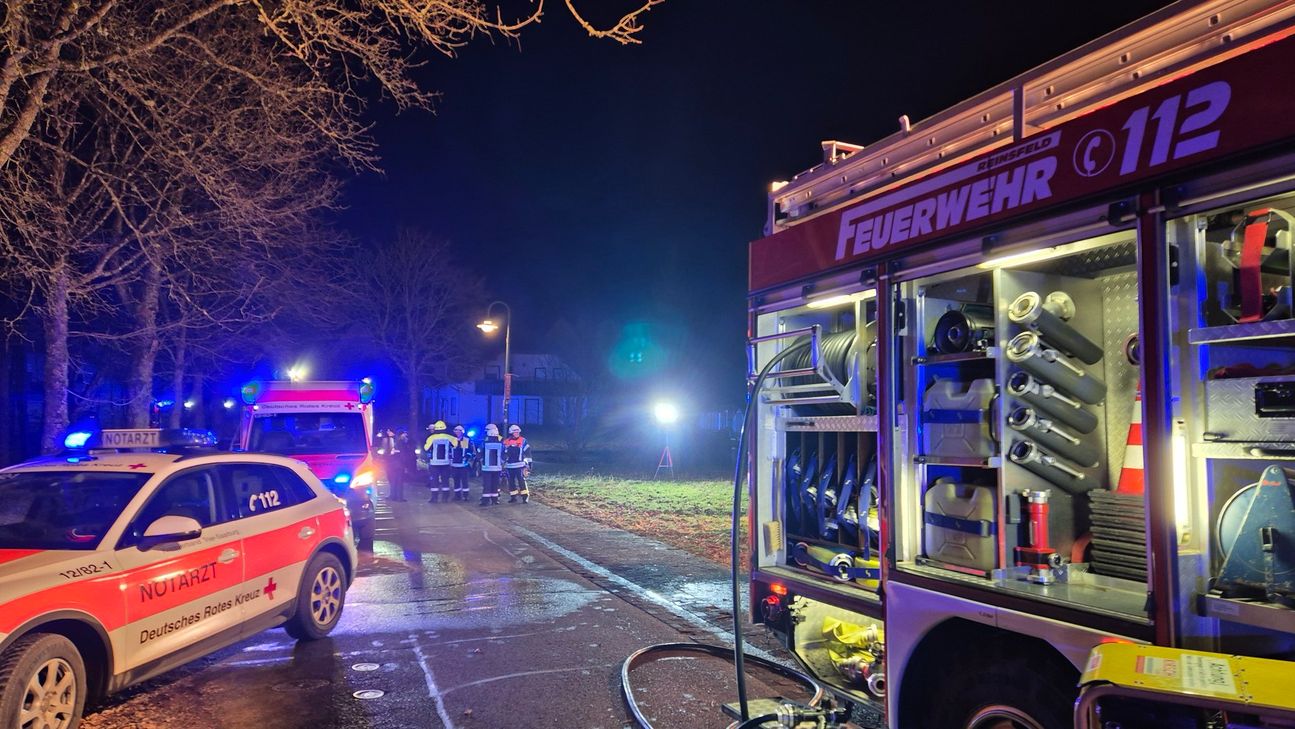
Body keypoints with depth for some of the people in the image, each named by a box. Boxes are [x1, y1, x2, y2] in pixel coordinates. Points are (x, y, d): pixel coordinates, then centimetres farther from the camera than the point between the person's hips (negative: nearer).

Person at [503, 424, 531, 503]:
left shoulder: (523, 441, -1)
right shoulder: (506, 442, 9)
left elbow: (527, 453, 0)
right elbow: (503, 454, 17)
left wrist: (529, 463, -4)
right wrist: (502, 464, 17)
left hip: (520, 465, -4)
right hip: (509, 466, 4)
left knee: (522, 481, -9)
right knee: (511, 482, 8)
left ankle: (525, 497, -4)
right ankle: (513, 497, 18)